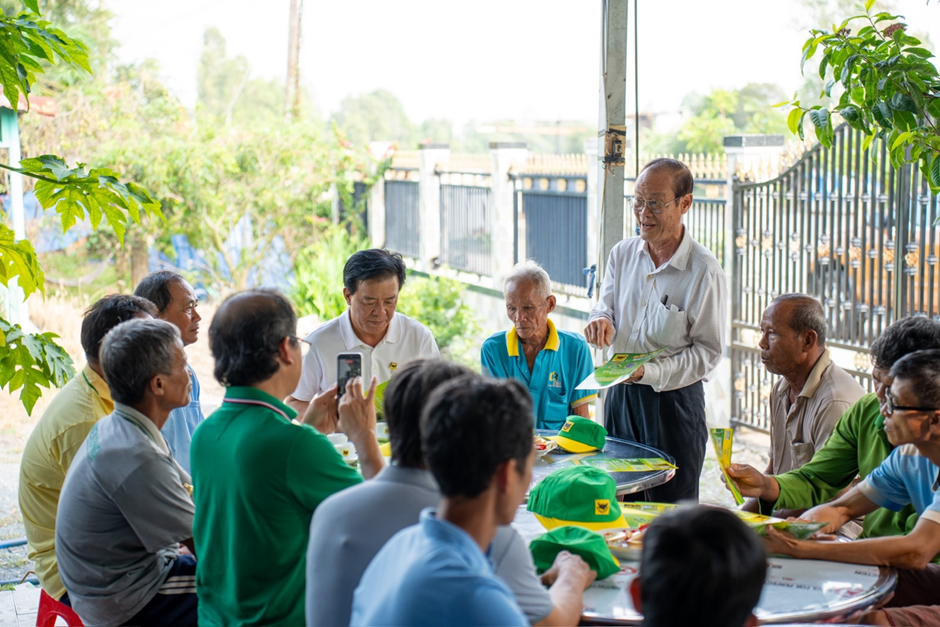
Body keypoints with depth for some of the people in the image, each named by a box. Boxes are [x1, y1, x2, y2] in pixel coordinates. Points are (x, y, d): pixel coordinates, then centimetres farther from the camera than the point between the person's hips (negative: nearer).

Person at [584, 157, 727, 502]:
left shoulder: (705, 271, -13)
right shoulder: (622, 254, 5)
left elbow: (709, 350, -12)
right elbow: (605, 307, 11)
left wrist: (652, 372, -23)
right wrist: (601, 320, -14)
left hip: (674, 401, -5)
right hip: (620, 395, 5)